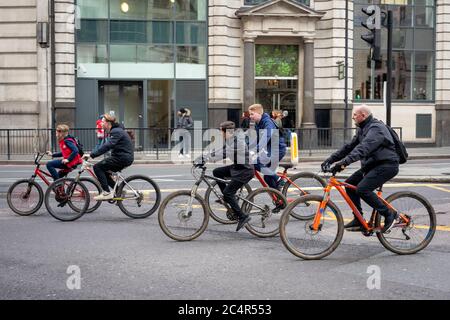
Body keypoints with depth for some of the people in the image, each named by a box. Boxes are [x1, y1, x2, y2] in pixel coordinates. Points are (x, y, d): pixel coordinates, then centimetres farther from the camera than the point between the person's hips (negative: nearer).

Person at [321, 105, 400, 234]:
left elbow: (363, 148, -33)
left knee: (362, 189, -23)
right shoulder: (362, 129, 15)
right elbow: (350, 146, 15)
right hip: (372, 164, 10)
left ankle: (389, 215, -10)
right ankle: (358, 221, 9)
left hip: (387, 165, -10)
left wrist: (345, 162, -44)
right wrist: (331, 159, 6)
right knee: (350, 184, 4)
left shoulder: (376, 128, -18)